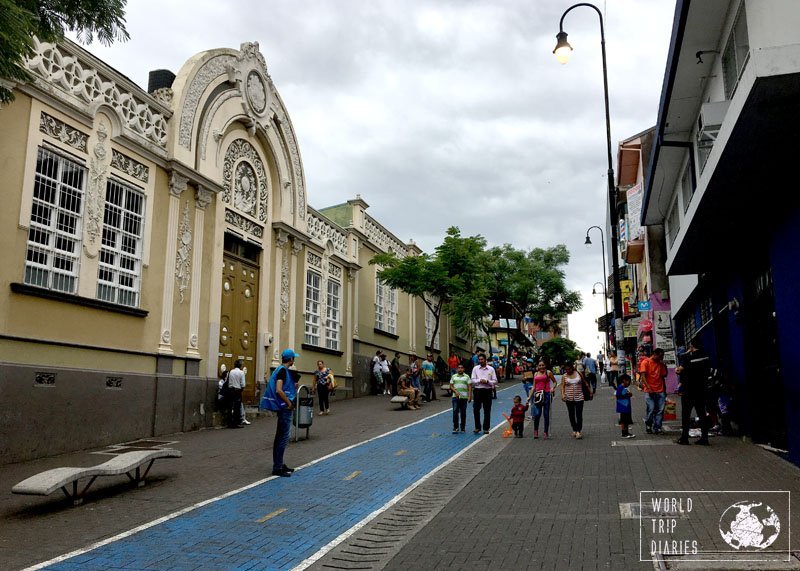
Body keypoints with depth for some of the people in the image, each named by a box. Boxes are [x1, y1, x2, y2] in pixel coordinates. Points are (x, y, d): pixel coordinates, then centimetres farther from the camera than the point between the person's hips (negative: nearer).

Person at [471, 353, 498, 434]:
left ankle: (486, 428, 15)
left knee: (487, 411, 5)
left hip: (487, 391, 0)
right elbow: (472, 380, -1)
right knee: (476, 409, 1)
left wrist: (487, 381, -15)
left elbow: (495, 381, 1)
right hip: (477, 390, 1)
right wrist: (480, 381, -17)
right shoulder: (475, 368, 4)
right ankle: (477, 427, 14)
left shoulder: (491, 369, 3)